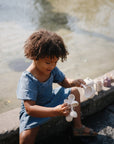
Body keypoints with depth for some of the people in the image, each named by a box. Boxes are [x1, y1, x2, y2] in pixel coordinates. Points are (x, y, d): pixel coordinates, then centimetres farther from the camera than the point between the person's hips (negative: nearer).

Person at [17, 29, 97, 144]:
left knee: (74, 91, 9)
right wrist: (55, 111, -50)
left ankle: (77, 127, 23)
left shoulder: (52, 69, -11)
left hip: (50, 100, 8)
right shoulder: (27, 79, -33)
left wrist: (71, 82, -20)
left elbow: (63, 81, 6)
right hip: (34, 111, -7)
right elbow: (30, 108, -38)